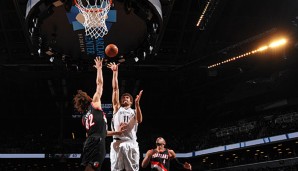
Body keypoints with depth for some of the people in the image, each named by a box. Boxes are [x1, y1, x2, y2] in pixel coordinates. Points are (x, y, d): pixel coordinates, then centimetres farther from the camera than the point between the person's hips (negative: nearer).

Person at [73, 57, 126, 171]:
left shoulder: (84, 116, 23)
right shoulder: (94, 105, 4)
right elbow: (100, 84, 7)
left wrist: (116, 132, 30)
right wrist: (99, 68, 21)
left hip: (90, 142, 8)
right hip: (97, 143, -8)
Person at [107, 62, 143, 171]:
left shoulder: (134, 111, 19)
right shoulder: (117, 108, 18)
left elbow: (139, 120, -4)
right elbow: (115, 89, 11)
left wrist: (137, 104, -14)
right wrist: (115, 72, 5)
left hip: (131, 143, 1)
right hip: (117, 143, 0)